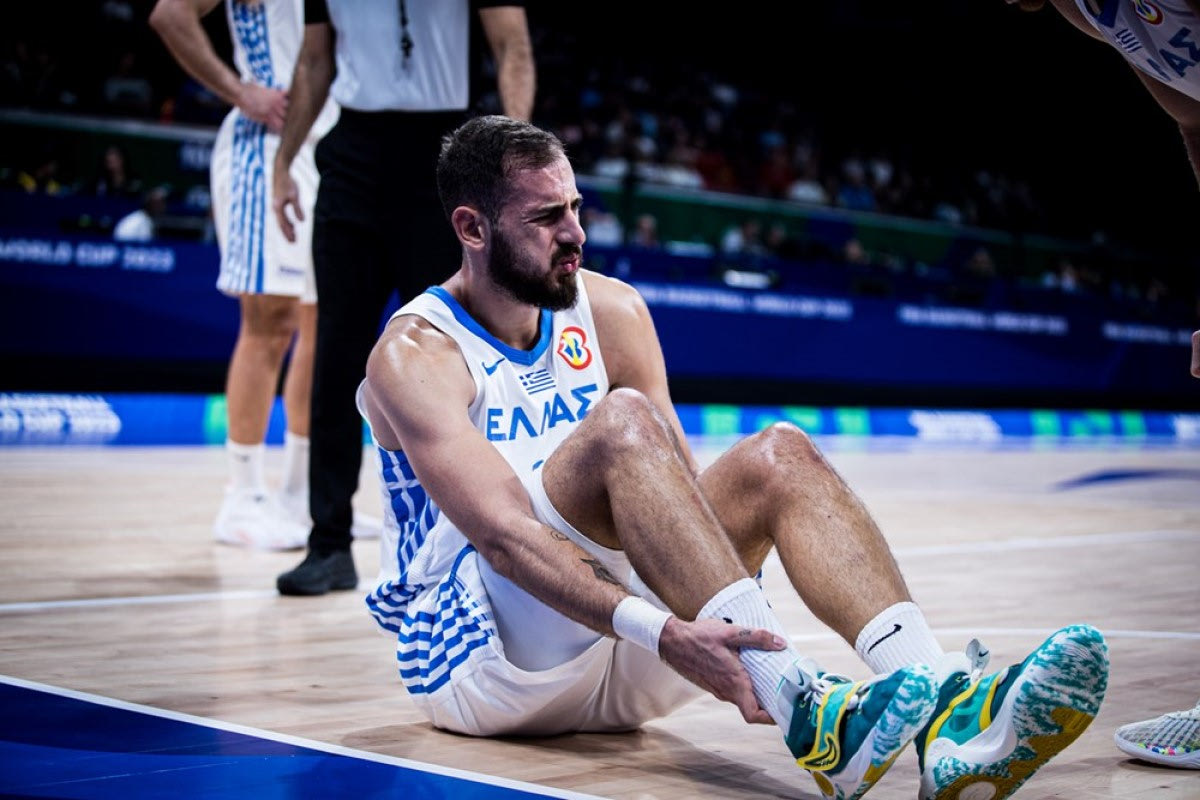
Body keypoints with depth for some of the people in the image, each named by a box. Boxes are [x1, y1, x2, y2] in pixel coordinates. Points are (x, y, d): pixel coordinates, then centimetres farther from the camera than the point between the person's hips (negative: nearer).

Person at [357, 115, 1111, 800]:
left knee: (777, 455, -16)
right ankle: (807, 714, -44)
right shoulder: (416, 354, -12)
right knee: (619, 422, -29)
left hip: (616, 663, 6)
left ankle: (947, 717, -37)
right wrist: (663, 635, -40)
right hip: (476, 659, -6)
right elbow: (503, 534, -27)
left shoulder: (613, 312, 6)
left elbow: (679, 487, -4)